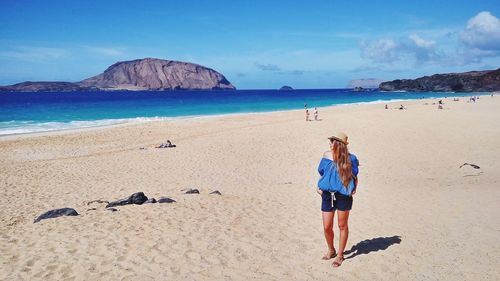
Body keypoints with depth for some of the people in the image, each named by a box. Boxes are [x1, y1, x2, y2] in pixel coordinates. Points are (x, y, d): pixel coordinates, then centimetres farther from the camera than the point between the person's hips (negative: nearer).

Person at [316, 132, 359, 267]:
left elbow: (354, 176, 4)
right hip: (327, 194, 3)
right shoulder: (326, 156, 0)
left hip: (343, 195, -3)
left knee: (342, 226, 10)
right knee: (327, 227, 5)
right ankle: (331, 250, 33)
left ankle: (340, 255, 27)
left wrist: (354, 189, -9)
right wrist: (319, 187, 1)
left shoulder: (350, 158, -8)